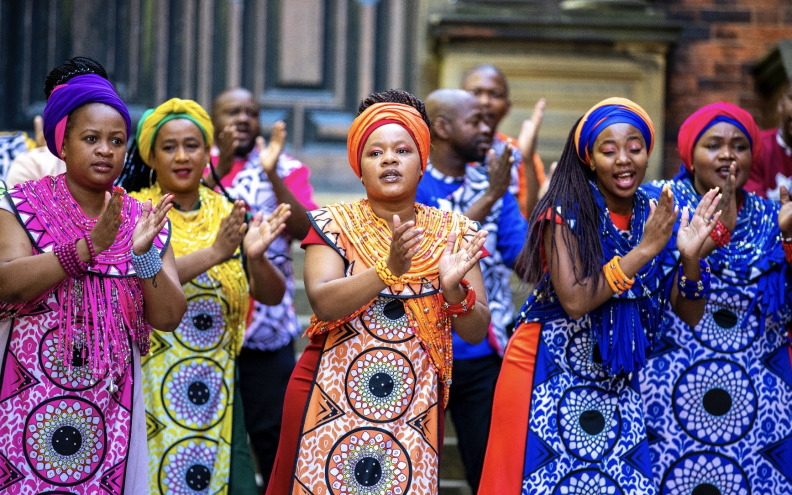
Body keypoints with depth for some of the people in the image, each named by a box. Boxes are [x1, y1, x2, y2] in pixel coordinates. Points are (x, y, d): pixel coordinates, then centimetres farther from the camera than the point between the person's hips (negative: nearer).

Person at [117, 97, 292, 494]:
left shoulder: (228, 213, 9)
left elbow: (273, 295, 3)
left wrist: (256, 257, -18)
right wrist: (215, 253, -28)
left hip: (216, 389, 3)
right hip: (149, 386, -3)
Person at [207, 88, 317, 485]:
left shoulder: (287, 169, 6)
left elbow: (303, 229, -8)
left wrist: (272, 173, -17)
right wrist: (218, 168, -20)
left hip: (266, 327, -1)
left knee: (271, 430, -1)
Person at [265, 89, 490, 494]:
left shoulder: (454, 233, 4)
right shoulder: (334, 225, -1)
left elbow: (477, 333, -1)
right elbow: (323, 303, -17)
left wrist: (453, 288, -21)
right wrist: (389, 269, -30)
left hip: (413, 410, 1)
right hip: (331, 405, -1)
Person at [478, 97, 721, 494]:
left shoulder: (656, 216, 3)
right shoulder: (566, 212, -12)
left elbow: (689, 315, 4)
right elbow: (574, 301, -24)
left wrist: (689, 257, -15)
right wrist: (644, 250, -24)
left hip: (618, 384, 5)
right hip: (549, 379, -5)